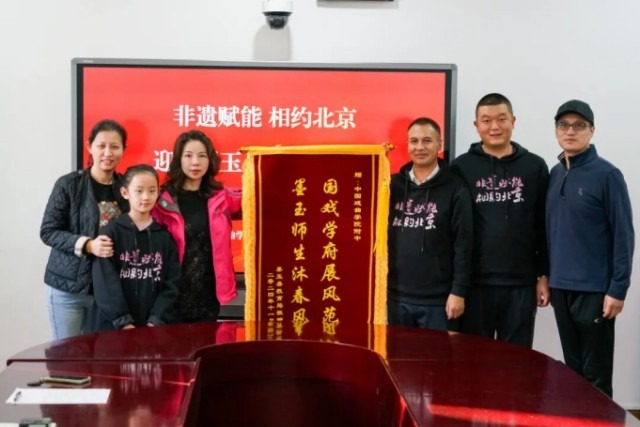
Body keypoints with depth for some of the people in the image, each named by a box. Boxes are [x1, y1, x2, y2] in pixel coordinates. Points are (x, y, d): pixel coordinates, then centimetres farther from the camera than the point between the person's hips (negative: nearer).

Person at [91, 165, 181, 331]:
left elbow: (171, 283, 1)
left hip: (152, 326, 2)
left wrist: (157, 320, -9)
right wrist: (123, 321, -15)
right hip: (113, 326, -2)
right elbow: (105, 283, -9)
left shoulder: (165, 236, 6)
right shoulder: (111, 232, -2)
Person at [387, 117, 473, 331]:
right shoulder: (392, 185, 7)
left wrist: (458, 291, -10)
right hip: (397, 297, 3)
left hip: (437, 301, -3)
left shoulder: (454, 189, -3)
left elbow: (463, 244, -6)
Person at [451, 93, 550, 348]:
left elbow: (544, 227, 5)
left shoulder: (534, 167, 4)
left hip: (521, 284, 1)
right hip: (474, 283, -1)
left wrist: (544, 275, 3)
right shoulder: (461, 168, 1)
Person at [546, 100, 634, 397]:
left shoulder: (606, 175, -9)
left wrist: (618, 289, -14)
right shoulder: (555, 174, 9)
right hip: (561, 287, 6)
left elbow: (623, 235, -11)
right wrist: (547, 277, 11)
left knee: (595, 374, 2)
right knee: (572, 369, 15)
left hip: (594, 289, -6)